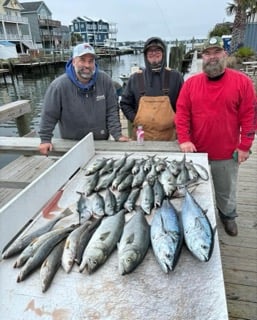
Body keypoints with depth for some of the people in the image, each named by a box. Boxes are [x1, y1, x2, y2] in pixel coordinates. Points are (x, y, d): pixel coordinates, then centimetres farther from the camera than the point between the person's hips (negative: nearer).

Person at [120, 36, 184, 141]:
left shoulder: (175, 76, 2)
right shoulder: (135, 78, 4)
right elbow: (125, 103, 11)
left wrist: (175, 120, -1)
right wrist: (135, 120, 0)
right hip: (142, 136, 1)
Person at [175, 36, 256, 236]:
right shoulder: (191, 83, 0)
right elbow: (182, 113, -3)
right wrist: (184, 139, -12)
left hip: (227, 153, -1)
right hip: (196, 151, 2)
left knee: (226, 191, 17)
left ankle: (228, 216, 44)